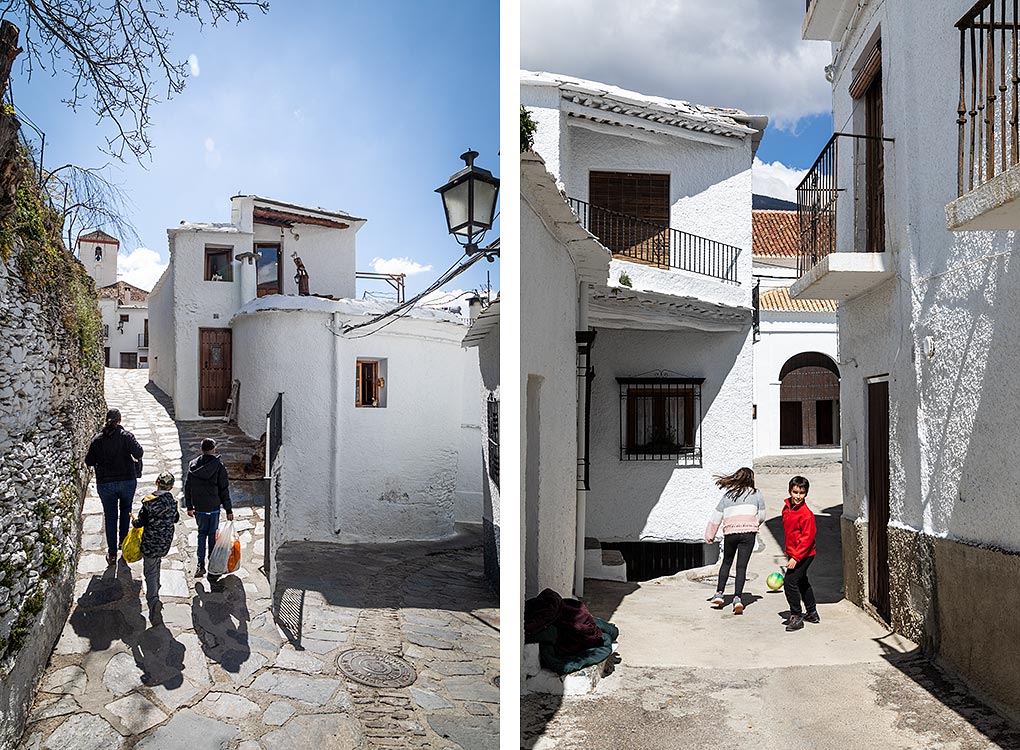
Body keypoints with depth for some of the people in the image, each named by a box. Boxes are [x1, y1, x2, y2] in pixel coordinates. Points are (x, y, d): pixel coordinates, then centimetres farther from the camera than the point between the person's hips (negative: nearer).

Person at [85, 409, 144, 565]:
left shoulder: (97, 440, -4)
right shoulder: (126, 436, -9)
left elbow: (89, 461, -1)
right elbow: (138, 453, -16)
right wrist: (135, 460, 5)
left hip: (105, 483, 1)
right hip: (127, 481, -1)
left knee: (110, 516, 9)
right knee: (125, 509, 24)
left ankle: (112, 553, 13)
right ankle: (123, 542, 26)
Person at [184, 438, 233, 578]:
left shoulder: (193, 465, -1)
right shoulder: (219, 466, -11)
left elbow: (187, 487, 5)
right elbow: (224, 489, -9)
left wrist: (189, 507, 16)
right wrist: (229, 510, -3)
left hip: (199, 507, 3)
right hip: (214, 507, -3)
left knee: (202, 533, 14)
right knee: (212, 535, 10)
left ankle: (200, 565, 4)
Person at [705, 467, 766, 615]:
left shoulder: (727, 496, 12)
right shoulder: (757, 495, 8)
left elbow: (716, 517, 12)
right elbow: (761, 517, 12)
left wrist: (710, 535, 18)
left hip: (730, 532, 2)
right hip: (748, 532, -2)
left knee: (726, 562, 19)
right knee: (742, 566, -1)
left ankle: (719, 593, 15)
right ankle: (737, 597, -11)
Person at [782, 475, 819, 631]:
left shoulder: (806, 514, -21)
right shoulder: (787, 508, 4)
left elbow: (808, 538, -22)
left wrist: (795, 557, -24)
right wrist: (788, 552, 19)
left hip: (804, 555, -9)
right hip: (793, 554, 9)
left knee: (790, 582, -13)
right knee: (802, 583, 21)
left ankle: (796, 616, -1)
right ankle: (812, 614, 38)